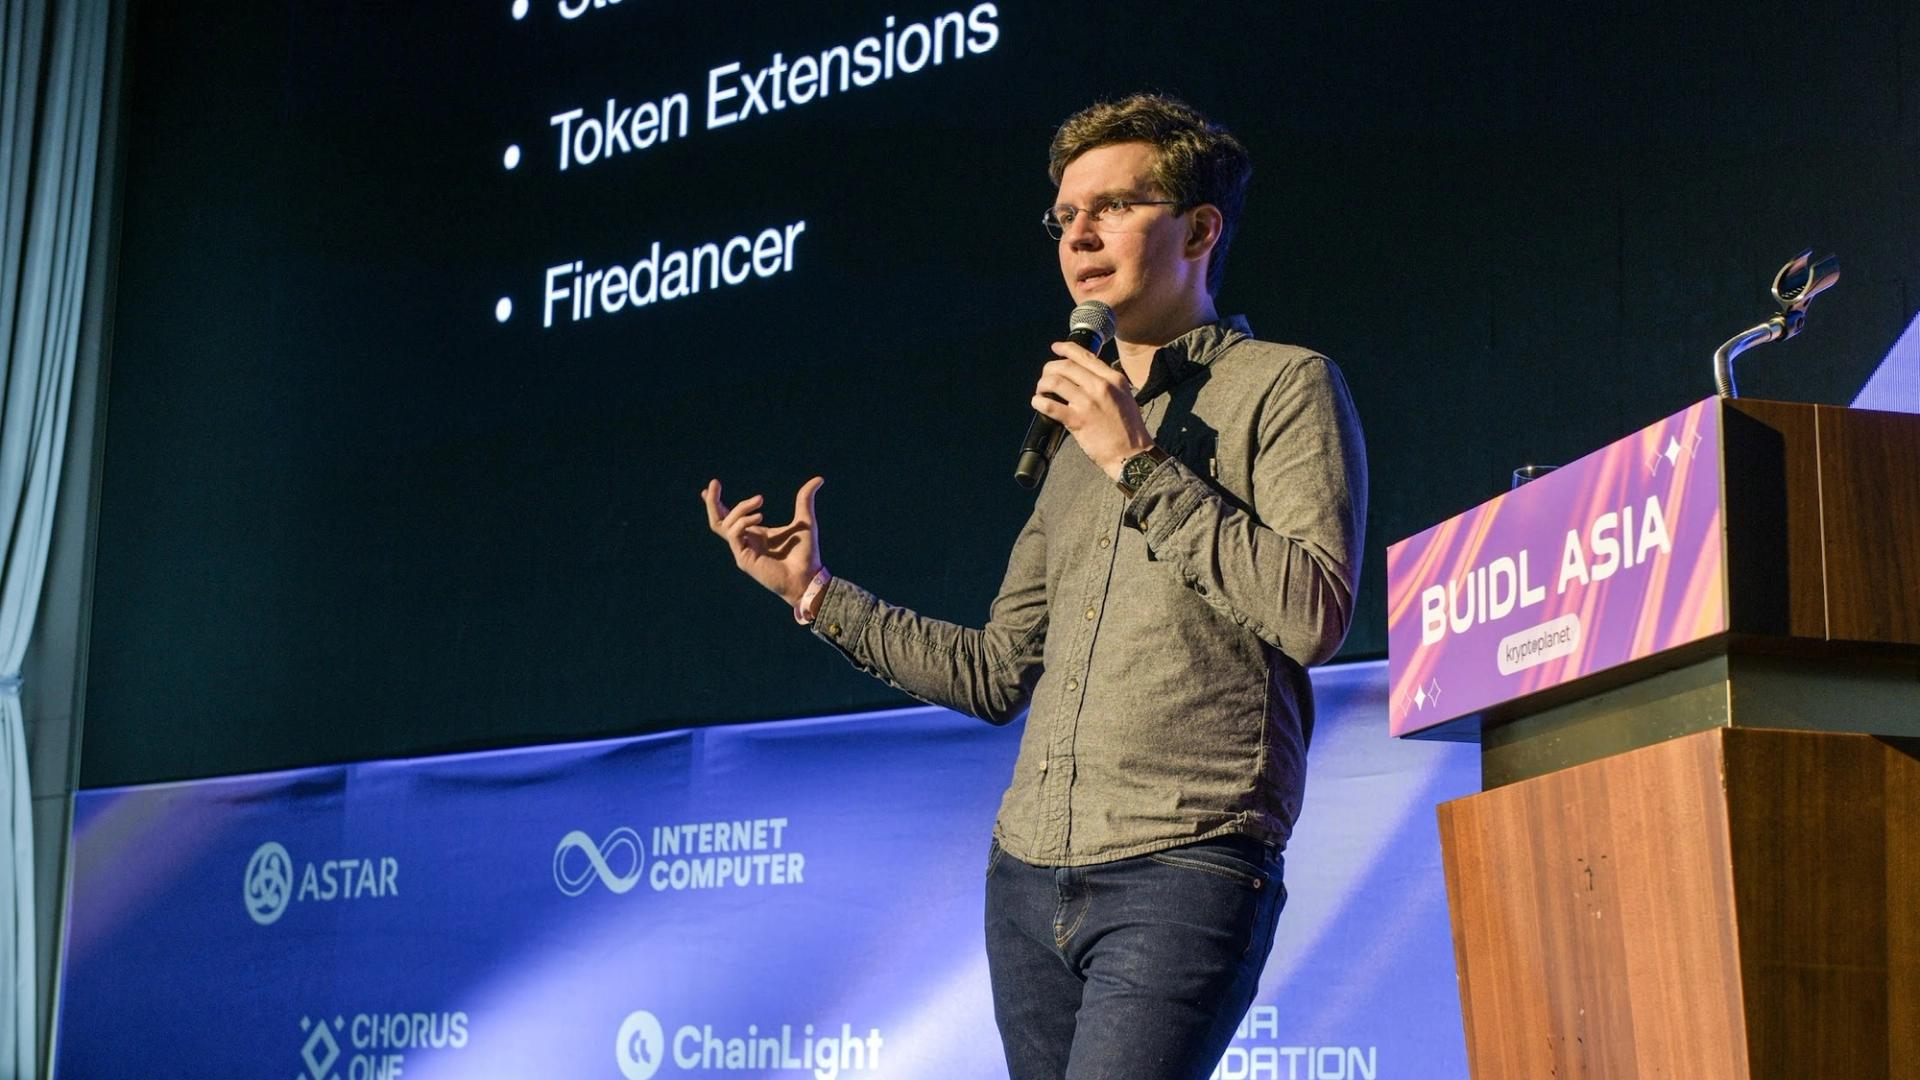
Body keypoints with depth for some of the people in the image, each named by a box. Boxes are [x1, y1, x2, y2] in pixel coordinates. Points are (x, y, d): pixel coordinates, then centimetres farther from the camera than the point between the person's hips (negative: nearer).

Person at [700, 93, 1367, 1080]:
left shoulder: (1283, 386, 2)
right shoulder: (1081, 444, 21)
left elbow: (1314, 616, -13)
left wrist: (1139, 464, -10)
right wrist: (816, 593, 15)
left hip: (1180, 872, -7)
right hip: (1028, 876, 7)